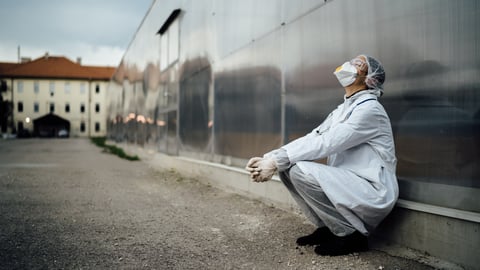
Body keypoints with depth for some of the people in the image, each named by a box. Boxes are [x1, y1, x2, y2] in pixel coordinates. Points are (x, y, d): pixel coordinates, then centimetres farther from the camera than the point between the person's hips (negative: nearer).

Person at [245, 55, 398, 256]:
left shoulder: (369, 109, -13)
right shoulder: (342, 110, 14)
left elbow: (324, 144, -22)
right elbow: (311, 139, 5)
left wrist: (276, 162, -22)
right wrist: (268, 158, -8)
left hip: (373, 192, -8)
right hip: (347, 186, 8)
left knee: (300, 170, -25)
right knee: (286, 166, -3)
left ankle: (351, 234, -10)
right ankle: (325, 227, 8)